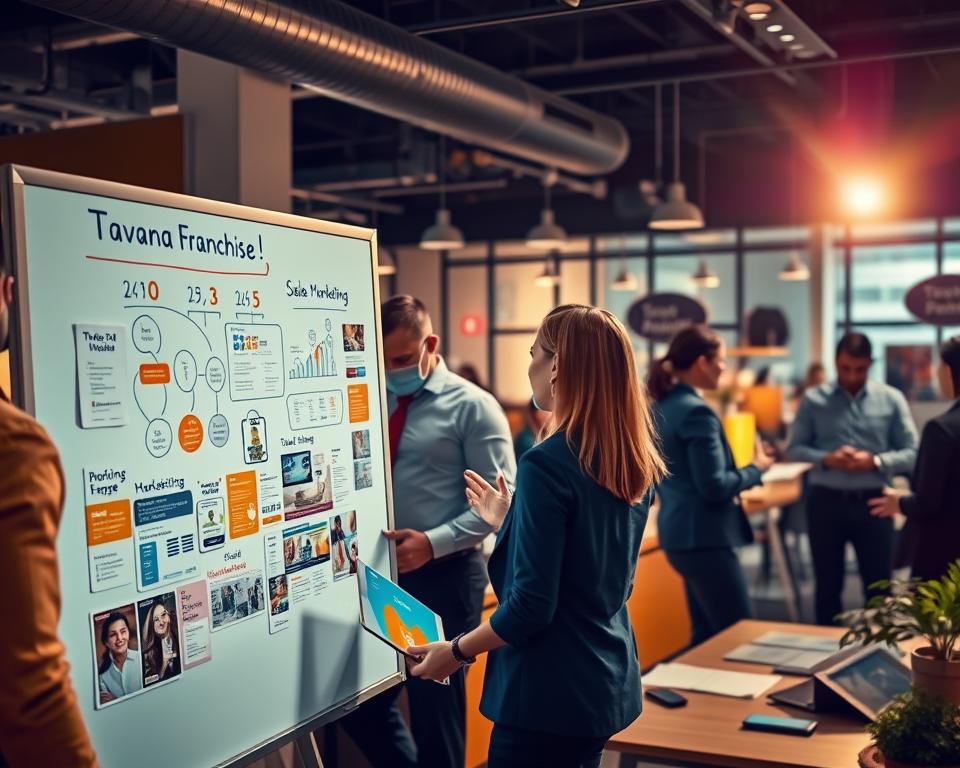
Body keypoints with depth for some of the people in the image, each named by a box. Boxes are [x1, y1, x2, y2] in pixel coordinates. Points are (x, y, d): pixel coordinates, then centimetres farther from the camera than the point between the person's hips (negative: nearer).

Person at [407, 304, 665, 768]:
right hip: (609, 681, 8)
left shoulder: (546, 464, -20)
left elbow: (532, 605, -21)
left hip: (552, 691, -8)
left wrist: (457, 651, -7)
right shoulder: (634, 463, 4)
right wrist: (508, 520, 24)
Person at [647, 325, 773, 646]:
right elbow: (714, 487, -21)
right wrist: (756, 469, -6)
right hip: (704, 536, -10)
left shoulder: (662, 406, 10)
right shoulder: (697, 411, -19)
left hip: (679, 533, 10)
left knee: (707, 635, 17)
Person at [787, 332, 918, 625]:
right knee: (827, 583, 11)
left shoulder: (892, 399, 1)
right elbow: (794, 449, 1)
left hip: (872, 503, 0)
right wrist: (827, 459, -17)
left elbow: (912, 453, -1)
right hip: (826, 502, 0)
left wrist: (875, 461, -18)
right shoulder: (813, 400, 1)